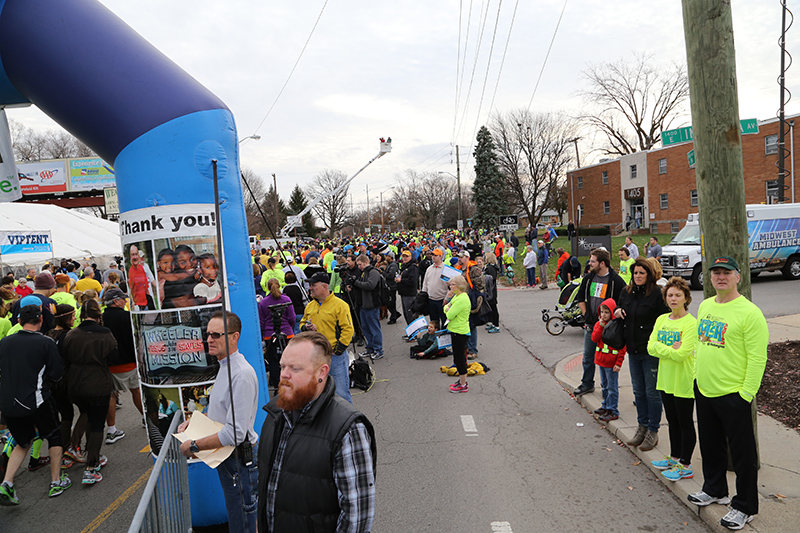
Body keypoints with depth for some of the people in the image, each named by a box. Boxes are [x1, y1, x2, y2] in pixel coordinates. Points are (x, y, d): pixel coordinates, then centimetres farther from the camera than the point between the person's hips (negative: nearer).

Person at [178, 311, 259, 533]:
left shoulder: (241, 374, -26)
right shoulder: (225, 366, 7)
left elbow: (235, 433, -29)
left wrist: (194, 446, -19)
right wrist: (195, 421, 8)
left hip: (240, 458, -10)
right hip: (226, 456, 10)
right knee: (234, 513, 24)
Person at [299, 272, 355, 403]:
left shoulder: (340, 305, -9)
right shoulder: (310, 306, 11)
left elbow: (348, 329, -12)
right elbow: (302, 322, 23)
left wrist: (337, 351, -15)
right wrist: (305, 327, -1)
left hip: (335, 356, -6)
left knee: (341, 393, -2)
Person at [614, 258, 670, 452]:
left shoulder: (657, 293, -12)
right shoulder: (626, 292, 8)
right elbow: (619, 308, 24)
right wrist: (617, 312, 1)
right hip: (633, 349, 6)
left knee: (652, 391, 3)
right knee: (638, 391, 16)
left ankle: (653, 431, 17)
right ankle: (642, 426, 30)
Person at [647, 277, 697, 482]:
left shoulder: (691, 323, -16)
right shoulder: (661, 320, 5)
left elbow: (681, 354, -23)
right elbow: (651, 348, -1)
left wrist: (661, 347, -12)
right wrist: (670, 349, -14)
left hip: (684, 381, -7)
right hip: (666, 379, 7)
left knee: (685, 423, 5)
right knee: (672, 421, 19)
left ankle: (685, 465, 16)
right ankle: (675, 457, 33)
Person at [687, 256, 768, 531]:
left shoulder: (749, 312, -15)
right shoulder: (705, 306, 8)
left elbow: (757, 357, -16)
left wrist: (746, 393, -17)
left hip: (733, 395, -7)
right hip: (703, 391, 7)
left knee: (742, 453, 7)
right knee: (710, 446, 21)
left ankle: (744, 507, 21)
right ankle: (715, 490, 40)